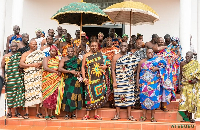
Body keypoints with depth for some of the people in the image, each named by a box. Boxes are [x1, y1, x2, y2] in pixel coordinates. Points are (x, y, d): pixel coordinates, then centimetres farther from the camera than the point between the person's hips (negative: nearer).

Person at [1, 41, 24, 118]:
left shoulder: (20, 55, 7)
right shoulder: (6, 56, 5)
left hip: (19, 77, 1)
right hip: (10, 77, -1)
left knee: (18, 93, 2)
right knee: (10, 94, 0)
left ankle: (17, 112, 12)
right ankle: (9, 111, 10)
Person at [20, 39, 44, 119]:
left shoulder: (40, 53, 13)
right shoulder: (25, 54, 8)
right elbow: (21, 64, -5)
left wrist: (40, 64, -15)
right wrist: (32, 65, -12)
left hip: (38, 76, 1)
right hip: (28, 76, -1)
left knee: (38, 92, 0)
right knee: (28, 92, -4)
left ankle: (37, 112, 7)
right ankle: (27, 112, 3)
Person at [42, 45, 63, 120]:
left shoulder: (57, 60, 18)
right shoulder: (46, 58, 5)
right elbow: (45, 68, -9)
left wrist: (59, 72, -8)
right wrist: (55, 71, -9)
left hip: (56, 80, 4)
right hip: (47, 79, -4)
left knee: (54, 96, 1)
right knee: (47, 95, -7)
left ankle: (51, 114, 9)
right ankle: (46, 114, -2)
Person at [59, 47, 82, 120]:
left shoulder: (77, 60, 12)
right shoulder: (64, 59, 5)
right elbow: (60, 68, -9)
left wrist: (79, 72, -7)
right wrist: (70, 71, -15)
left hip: (76, 80, 1)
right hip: (67, 80, -1)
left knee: (75, 96, 0)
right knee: (67, 96, -4)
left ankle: (73, 114, 8)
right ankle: (67, 114, 4)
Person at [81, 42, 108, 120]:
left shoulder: (101, 55, 11)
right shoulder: (86, 56, 5)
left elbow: (105, 64, 18)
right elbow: (83, 67, 2)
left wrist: (105, 66, -7)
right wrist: (84, 78, -8)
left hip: (100, 79, 2)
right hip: (90, 79, -2)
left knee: (98, 95, 4)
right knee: (89, 95, -2)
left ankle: (96, 114, 13)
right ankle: (87, 114, 5)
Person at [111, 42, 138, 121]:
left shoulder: (131, 57, 5)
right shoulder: (116, 57, 1)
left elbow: (134, 67, 10)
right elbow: (113, 70, -1)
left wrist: (131, 74, -4)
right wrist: (114, 81, -8)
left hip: (129, 81, 1)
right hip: (119, 81, -1)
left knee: (129, 96, 2)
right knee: (118, 97, 1)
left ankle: (129, 115, 9)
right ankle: (117, 115, 11)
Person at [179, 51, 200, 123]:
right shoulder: (182, 63, 4)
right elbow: (181, 73, 10)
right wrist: (179, 83, 4)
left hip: (193, 85, -1)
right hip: (185, 84, 1)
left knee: (192, 99, 0)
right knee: (184, 98, -4)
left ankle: (191, 117, 7)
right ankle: (186, 116, 4)